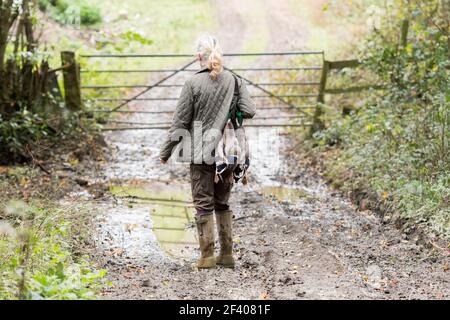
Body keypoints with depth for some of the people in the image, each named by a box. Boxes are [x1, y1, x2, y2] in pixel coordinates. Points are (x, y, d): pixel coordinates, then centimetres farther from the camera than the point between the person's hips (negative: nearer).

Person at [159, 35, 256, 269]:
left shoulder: (193, 84, -8)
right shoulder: (234, 81, 0)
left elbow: (180, 121, -5)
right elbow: (249, 111, -6)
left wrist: (165, 152, 4)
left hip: (201, 153, -3)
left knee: (204, 205, 4)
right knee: (223, 204, 15)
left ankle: (207, 256, 4)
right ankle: (227, 254, 16)